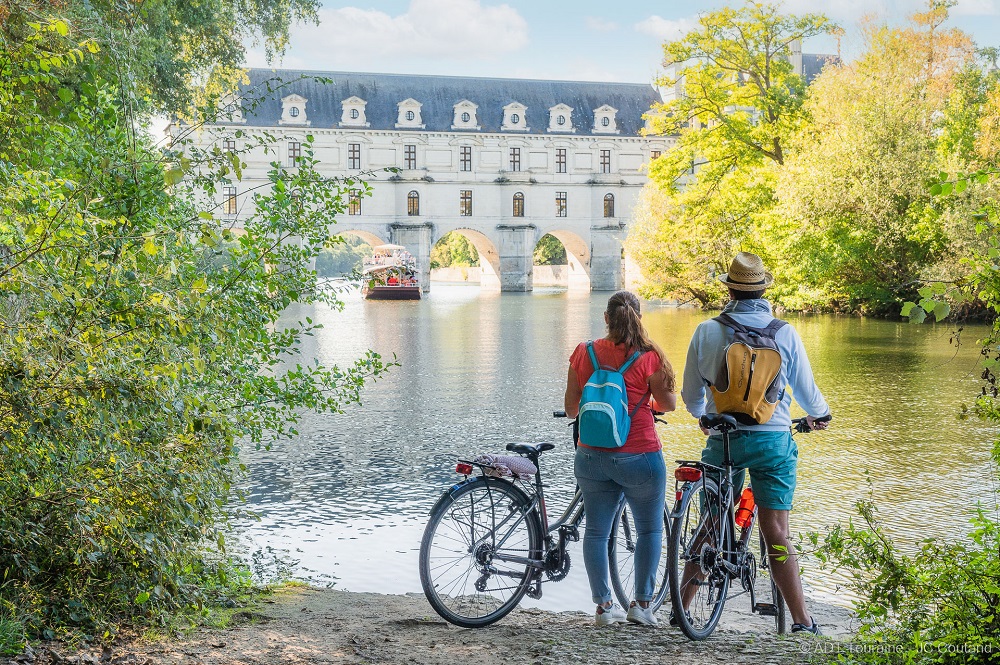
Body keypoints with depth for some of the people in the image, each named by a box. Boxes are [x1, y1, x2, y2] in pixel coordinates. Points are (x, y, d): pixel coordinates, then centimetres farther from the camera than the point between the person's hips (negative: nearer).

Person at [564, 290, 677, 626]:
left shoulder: (584, 352, -1)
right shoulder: (648, 356, -10)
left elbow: (571, 408, 4)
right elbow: (669, 403, -3)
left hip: (591, 457, 3)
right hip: (639, 457, -3)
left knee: (596, 531, 12)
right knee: (650, 529, 14)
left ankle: (603, 605, 14)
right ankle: (641, 603, 13)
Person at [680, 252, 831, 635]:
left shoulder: (706, 332, -1)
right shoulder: (785, 334, -1)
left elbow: (691, 396, 7)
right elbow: (807, 391, 8)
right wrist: (820, 415, 31)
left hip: (723, 439, 1)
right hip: (773, 438, 0)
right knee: (776, 532, 1)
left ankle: (681, 609, 20)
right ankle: (802, 622, -1)